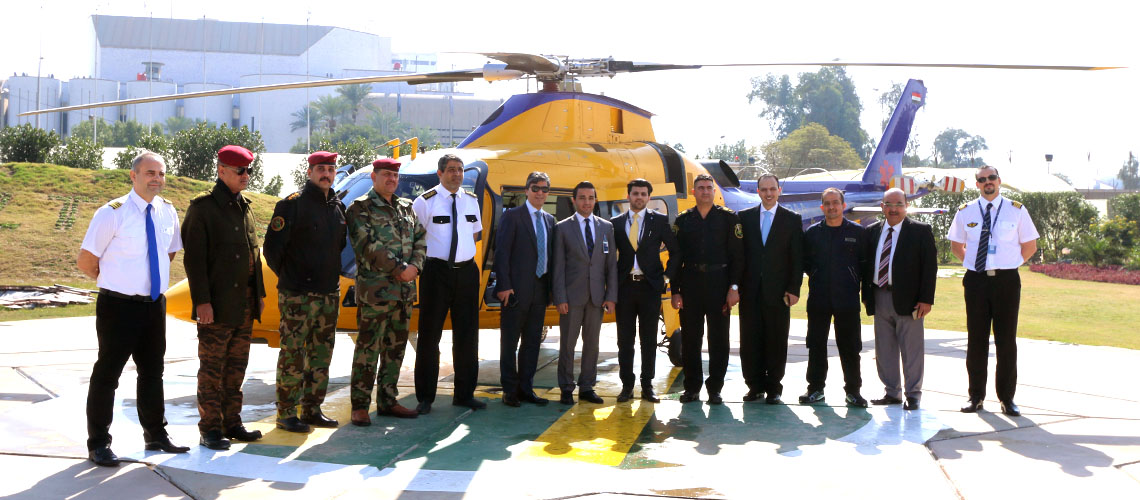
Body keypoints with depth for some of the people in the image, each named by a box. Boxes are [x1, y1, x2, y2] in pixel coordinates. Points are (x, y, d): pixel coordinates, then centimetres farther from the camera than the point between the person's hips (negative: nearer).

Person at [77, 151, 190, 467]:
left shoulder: (168, 212, 4)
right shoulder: (112, 213, -14)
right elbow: (85, 261, -8)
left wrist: (153, 279, 11)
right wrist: (114, 283, 3)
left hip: (155, 304, 6)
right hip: (119, 306, -6)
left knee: (152, 371, 17)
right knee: (107, 373, 2)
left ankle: (156, 434, 30)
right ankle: (98, 443, 14)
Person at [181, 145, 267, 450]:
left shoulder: (245, 207, 15)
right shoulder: (203, 207, -7)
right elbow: (194, 258, -12)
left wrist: (259, 293, 15)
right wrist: (202, 300, -17)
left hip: (245, 304, 7)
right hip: (217, 305, -7)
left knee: (236, 367, 12)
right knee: (212, 369, 0)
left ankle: (231, 423, 21)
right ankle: (210, 429, 8)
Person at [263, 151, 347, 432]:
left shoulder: (338, 207, 13)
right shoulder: (292, 204, -8)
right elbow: (272, 247, -7)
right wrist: (288, 276, -1)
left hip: (329, 294, 7)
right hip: (297, 296, -7)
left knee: (321, 355, 10)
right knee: (293, 355, -4)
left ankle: (312, 409, 20)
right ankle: (286, 414, 4)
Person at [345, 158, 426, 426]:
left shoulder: (406, 208, 17)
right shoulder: (360, 208, -3)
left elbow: (420, 239, 15)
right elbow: (367, 246, -13)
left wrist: (415, 266, -5)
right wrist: (399, 269, -15)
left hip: (405, 291, 7)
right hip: (374, 291, -6)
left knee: (396, 348, 11)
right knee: (368, 348, -4)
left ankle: (387, 401, 21)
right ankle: (360, 406, 4)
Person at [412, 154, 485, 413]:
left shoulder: (471, 201, 10)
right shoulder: (425, 201, -5)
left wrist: (466, 256, 11)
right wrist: (419, 263, -4)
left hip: (467, 271, 4)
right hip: (437, 272, -4)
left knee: (467, 334, 8)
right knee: (429, 334, 2)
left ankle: (464, 394, 19)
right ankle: (425, 397, 11)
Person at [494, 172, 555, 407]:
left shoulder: (550, 220, 14)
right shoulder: (513, 216, -4)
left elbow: (550, 254, 14)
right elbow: (501, 252, -8)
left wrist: (550, 287, 6)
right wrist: (504, 285, -15)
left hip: (540, 290, 6)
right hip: (517, 290, -6)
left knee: (532, 342, 10)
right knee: (509, 342, 3)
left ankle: (526, 388, 19)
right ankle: (510, 390, 12)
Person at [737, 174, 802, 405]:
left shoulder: (793, 219, 6)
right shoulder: (745, 217, 9)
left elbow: (797, 258, 3)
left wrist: (794, 289, -5)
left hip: (778, 292, -1)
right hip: (750, 291, 2)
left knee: (776, 342, 2)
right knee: (750, 341, 3)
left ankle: (774, 388, 11)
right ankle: (755, 386, 14)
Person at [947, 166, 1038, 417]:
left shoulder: (1017, 211, 2)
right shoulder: (965, 212, 5)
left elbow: (1030, 246, 9)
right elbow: (956, 244, 18)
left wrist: (1010, 265, 2)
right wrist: (971, 263, 7)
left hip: (1006, 280, -1)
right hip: (976, 281, 1)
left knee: (1006, 340, 3)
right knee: (976, 340, 6)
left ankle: (1006, 398, 13)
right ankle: (976, 396, 16)